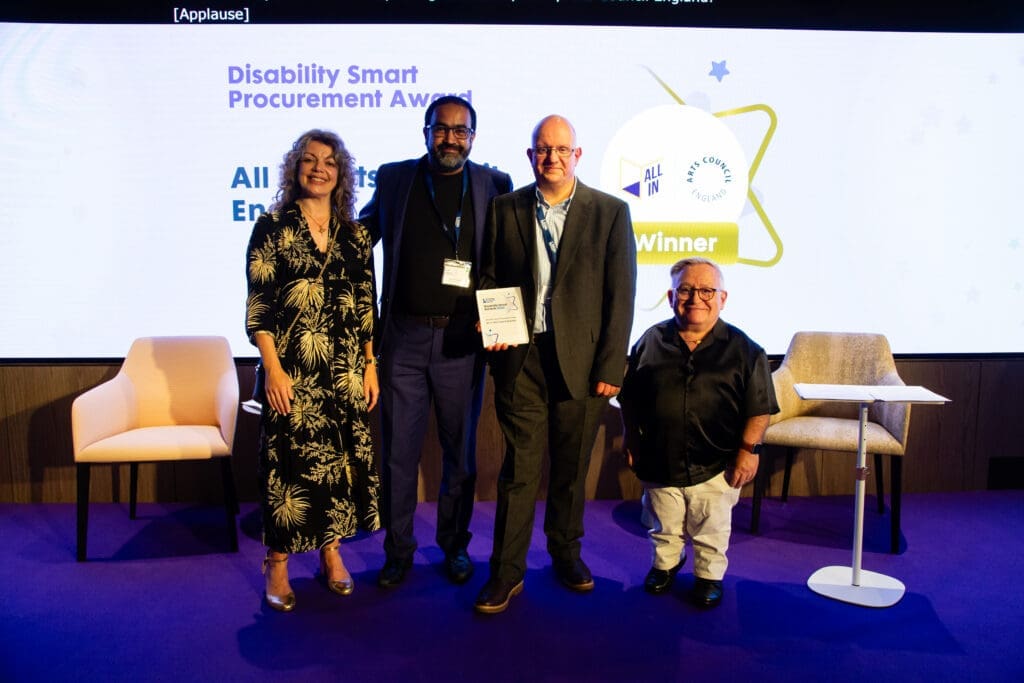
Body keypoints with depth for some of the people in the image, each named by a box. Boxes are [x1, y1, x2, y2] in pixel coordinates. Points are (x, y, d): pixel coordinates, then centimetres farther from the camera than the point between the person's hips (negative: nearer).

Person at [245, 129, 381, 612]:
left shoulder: (355, 235, 9)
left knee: (341, 457, 9)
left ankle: (331, 550, 26)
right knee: (289, 460, 2)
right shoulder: (272, 228, -1)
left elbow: (367, 306, 10)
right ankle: (278, 563, 17)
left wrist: (370, 364, 6)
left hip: (345, 370, 4)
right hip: (291, 371, -3)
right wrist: (273, 369, -12)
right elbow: (257, 306, -5)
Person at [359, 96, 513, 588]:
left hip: (462, 340, 0)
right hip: (403, 338, 1)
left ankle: (454, 545, 30)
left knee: (460, 450, 12)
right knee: (398, 451, 7)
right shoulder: (393, 179, 5)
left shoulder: (493, 186, 2)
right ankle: (398, 551, 24)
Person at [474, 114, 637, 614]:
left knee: (571, 467, 12)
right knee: (519, 468, 3)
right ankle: (507, 572, 16)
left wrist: (610, 367, -6)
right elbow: (489, 277, 13)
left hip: (581, 361, 0)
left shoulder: (610, 212, 1)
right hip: (521, 357, 1)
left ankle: (566, 552, 33)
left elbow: (620, 296, -1)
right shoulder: (505, 209, 7)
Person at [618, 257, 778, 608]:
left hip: (715, 466, -2)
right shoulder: (650, 341, -2)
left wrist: (748, 448, -10)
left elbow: (758, 408, -5)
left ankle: (709, 574, 39)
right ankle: (665, 563, 46)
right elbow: (629, 398, 6)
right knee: (664, 527, 21)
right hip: (659, 461, 2)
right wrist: (632, 438, 4)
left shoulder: (743, 350, -7)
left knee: (711, 531, 16)